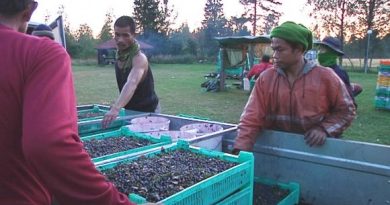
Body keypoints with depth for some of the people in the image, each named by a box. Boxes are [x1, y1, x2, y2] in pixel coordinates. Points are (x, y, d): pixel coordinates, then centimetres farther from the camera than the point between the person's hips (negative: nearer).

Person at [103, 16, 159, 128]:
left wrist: (116, 109, -57)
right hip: (130, 110, 7)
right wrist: (116, 106, 2)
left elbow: (131, 84, -44)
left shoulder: (139, 58, -26)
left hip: (147, 111, -6)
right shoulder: (119, 55, -2)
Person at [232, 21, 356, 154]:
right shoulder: (266, 78, -5)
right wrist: (241, 151, -21)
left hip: (315, 149, 0)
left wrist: (324, 129, -13)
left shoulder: (325, 76, -7)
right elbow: (251, 118, -10)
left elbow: (346, 110, 3)